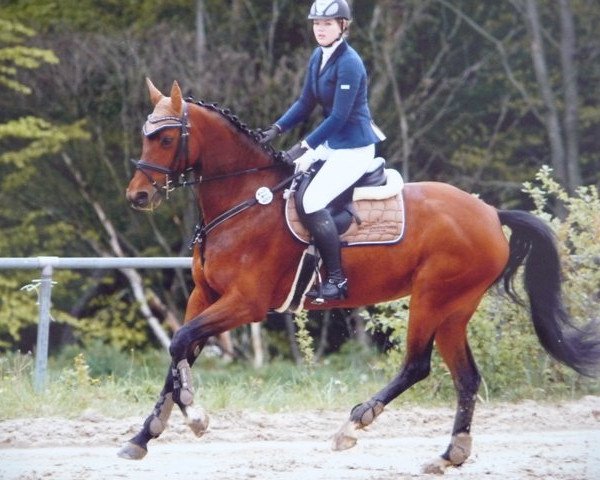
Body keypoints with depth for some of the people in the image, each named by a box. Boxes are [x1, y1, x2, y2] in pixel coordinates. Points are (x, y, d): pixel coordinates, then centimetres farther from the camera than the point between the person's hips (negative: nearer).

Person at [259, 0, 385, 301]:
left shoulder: (349, 64, -21)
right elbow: (306, 103, 13)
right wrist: (277, 129, 0)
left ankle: (336, 279, -13)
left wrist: (305, 147, -23)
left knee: (312, 201, -21)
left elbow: (339, 116, -23)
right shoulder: (319, 57, 7)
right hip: (332, 143, 10)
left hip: (355, 149, -10)